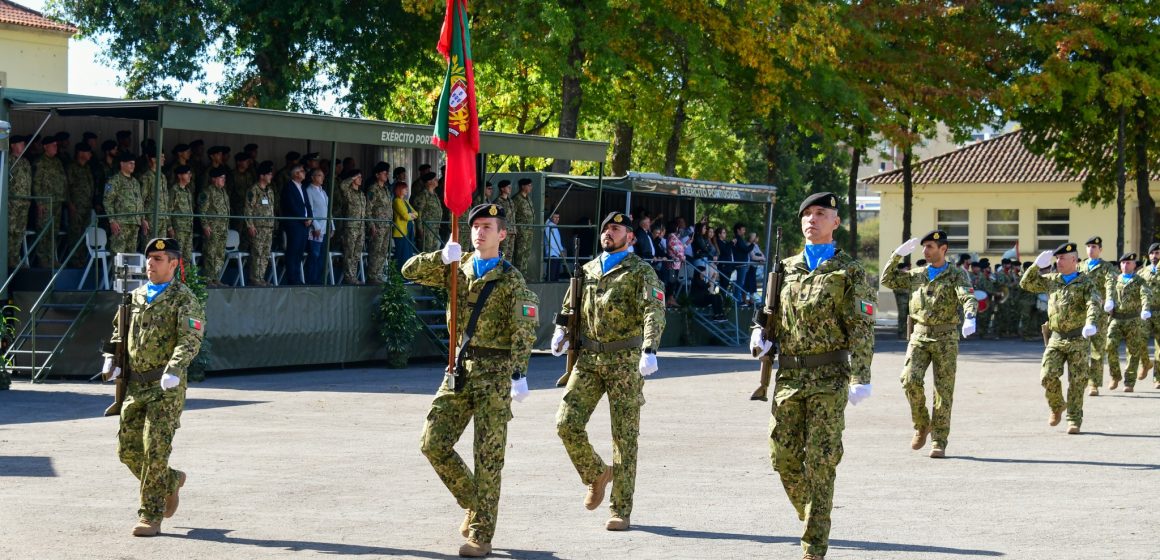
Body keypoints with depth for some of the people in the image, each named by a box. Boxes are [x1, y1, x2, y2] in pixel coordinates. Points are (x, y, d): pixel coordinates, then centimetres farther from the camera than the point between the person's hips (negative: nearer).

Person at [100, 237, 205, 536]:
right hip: (135, 385, 7)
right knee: (128, 450, 7)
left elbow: (190, 340, -17)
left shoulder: (184, 299, -5)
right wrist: (111, 358, 9)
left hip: (166, 387, -7)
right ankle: (171, 481, 31)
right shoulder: (137, 296, 15)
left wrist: (174, 369, -32)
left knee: (155, 450, -9)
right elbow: (119, 330, 27)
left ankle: (151, 516, -2)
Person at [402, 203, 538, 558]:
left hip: (495, 372, -5)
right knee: (433, 442, -1)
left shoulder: (511, 280, -4)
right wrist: (442, 257, -14)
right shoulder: (457, 269, 10)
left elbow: (524, 331, -12)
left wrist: (519, 374, -23)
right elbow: (411, 271, 3)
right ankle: (474, 503, 19)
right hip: (459, 368, 5)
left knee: (488, 455, -3)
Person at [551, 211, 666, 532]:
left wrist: (649, 351, -32)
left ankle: (621, 510, 6)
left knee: (624, 436, -1)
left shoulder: (641, 272, -4)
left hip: (625, 360, -5)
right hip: (588, 358, 5)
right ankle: (597, 474, 21)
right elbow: (570, 306, 25)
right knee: (567, 423, -6)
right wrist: (561, 332, 5)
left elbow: (654, 312, -17)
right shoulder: (588, 270, 14)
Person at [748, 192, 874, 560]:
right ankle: (811, 514, 30)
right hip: (789, 375, 5)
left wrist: (861, 378, -16)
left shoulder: (849, 272, -1)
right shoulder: (787, 268, 13)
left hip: (829, 377, -4)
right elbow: (770, 311, 23)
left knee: (820, 461, -5)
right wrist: (759, 334, 1)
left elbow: (861, 328, -7)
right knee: (783, 457, 4)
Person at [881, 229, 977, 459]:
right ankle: (921, 426, 5)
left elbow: (968, 298, -17)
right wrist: (898, 254, 7)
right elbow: (887, 280, 16)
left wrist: (970, 318, -38)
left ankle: (939, 442, 5)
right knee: (910, 380, -16)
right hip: (919, 336, 3)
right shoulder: (916, 275, 13)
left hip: (945, 338, -3)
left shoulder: (956, 275, -1)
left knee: (944, 390, -1)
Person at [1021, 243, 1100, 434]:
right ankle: (1057, 407, 17)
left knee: (1077, 382, 0)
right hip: (1056, 339, 3)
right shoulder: (1051, 280, 10)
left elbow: (1093, 305, -19)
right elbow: (1026, 283, 14)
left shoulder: (1086, 283, -3)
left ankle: (1074, 420, 9)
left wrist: (1090, 324, -38)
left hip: (1078, 341, -3)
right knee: (1048, 376, -10)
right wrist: (1037, 265, 1)